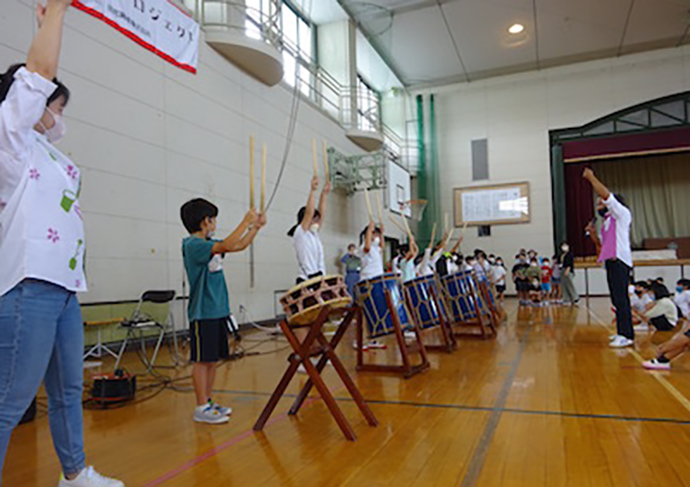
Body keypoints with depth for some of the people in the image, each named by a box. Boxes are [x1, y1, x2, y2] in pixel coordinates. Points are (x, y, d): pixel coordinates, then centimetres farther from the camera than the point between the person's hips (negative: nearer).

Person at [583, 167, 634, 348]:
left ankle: (627, 335, -14)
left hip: (619, 261, -9)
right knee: (618, 299, 10)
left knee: (620, 298, -14)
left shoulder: (622, 213, 1)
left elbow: (605, 195, -13)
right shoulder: (607, 221, 25)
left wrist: (591, 177, -7)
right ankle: (624, 333, 16)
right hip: (611, 261, 9)